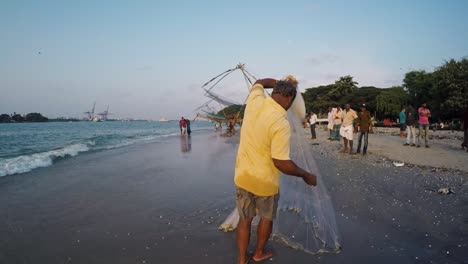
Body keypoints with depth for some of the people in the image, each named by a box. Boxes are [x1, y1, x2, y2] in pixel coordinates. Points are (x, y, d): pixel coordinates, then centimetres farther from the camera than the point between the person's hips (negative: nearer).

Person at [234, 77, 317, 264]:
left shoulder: (255, 101, -10)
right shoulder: (281, 123, -26)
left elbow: (259, 82, 15)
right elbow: (281, 163, -25)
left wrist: (284, 82, 20)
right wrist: (305, 175, -11)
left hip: (242, 176, 5)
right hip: (265, 180, -5)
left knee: (245, 219, 19)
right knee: (266, 218, 23)